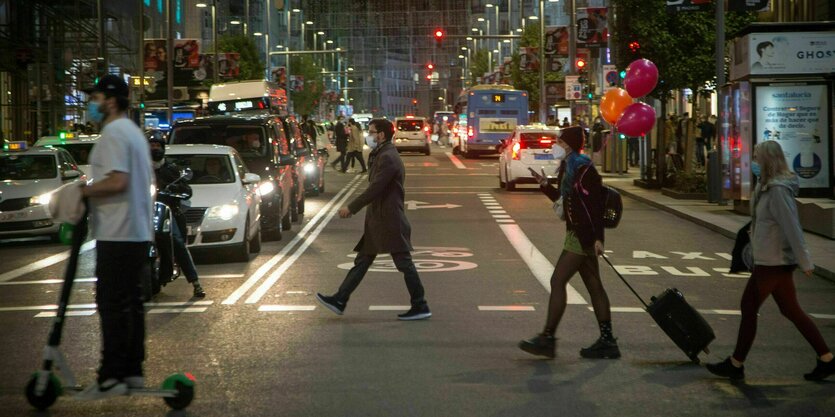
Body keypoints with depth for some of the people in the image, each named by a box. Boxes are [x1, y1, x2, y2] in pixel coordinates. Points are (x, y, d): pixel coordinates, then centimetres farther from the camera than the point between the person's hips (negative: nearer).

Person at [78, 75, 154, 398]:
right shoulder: (134, 132, 19)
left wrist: (82, 191, -14)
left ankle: (111, 377, -10)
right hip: (139, 233, 10)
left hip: (117, 235, -10)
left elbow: (117, 181, -24)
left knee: (112, 305, -9)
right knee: (131, 303, 12)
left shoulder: (113, 133, -13)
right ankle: (133, 371, 16)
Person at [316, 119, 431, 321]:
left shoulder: (388, 158, -17)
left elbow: (375, 189, -22)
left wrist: (351, 208, -16)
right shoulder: (381, 156, 15)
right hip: (378, 221, 11)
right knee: (361, 261, 11)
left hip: (389, 221, -11)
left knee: (404, 263, -4)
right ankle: (339, 301, 14)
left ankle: (420, 307, 2)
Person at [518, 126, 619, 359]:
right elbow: (562, 200, 21)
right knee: (594, 287, 10)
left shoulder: (584, 170, -15)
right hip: (576, 233, 10)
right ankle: (607, 342, 14)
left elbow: (596, 205, -19)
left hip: (583, 235, -10)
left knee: (557, 281, -9)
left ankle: (548, 339, -6)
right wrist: (545, 186, 6)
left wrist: (598, 238, -23)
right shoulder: (567, 168, 14)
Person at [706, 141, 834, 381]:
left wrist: (805, 262, -21)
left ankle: (736, 365, 11)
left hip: (772, 262, -10)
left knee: (749, 308, 1)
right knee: (791, 310, 13)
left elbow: (792, 227, -22)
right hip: (775, 260, 10)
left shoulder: (778, 190, -20)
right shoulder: (769, 187, 10)